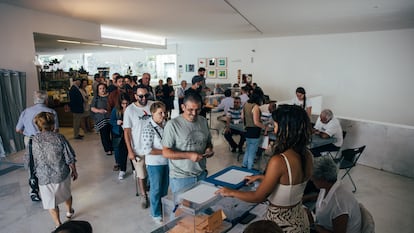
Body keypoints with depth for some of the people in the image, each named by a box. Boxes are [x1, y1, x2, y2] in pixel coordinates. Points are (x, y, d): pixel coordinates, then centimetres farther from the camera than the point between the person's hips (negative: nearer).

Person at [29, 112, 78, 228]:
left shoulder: (33, 141, -9)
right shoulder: (59, 138, -15)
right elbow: (70, 158, -11)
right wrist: (74, 171, 5)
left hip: (44, 177, 0)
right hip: (62, 174, 0)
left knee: (51, 203, 17)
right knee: (66, 193, 28)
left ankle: (58, 225, 24)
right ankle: (69, 211, 50)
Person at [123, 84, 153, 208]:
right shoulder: (129, 110, -11)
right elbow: (126, 132, -8)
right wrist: (130, 151, -9)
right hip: (138, 149, -2)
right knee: (141, 175, 12)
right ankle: (144, 196, 34)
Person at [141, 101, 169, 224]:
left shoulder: (165, 124, -3)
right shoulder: (148, 129, -21)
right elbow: (147, 150, -24)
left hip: (166, 161, 6)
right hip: (154, 163, -6)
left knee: (165, 186, 21)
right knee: (156, 189, 11)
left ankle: (164, 208, 44)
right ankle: (156, 214, 32)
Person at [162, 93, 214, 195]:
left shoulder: (203, 121, 3)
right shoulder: (173, 124, -14)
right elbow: (166, 152, -14)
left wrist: (209, 148, -7)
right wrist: (189, 155, -22)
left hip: (202, 175, 5)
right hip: (180, 178, -4)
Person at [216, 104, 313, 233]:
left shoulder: (279, 161, -30)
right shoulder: (308, 156, -7)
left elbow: (258, 197, -19)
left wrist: (231, 192, -4)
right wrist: (261, 177, 18)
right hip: (299, 219, 7)